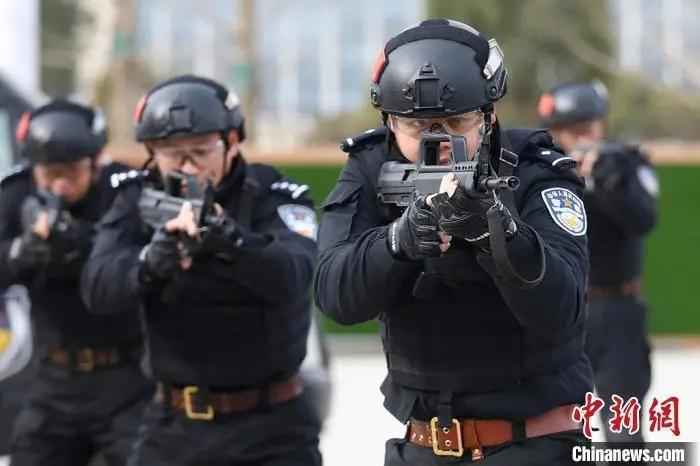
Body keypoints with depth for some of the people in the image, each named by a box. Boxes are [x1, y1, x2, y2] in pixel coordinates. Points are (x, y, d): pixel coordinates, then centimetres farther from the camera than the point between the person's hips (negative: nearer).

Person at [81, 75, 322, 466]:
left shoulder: (275, 198, -8)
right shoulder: (140, 201, 2)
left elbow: (291, 277, -28)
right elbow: (99, 289, -12)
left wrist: (228, 239, -46)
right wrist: (152, 261, -33)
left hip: (269, 431, -3)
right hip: (174, 427, 3)